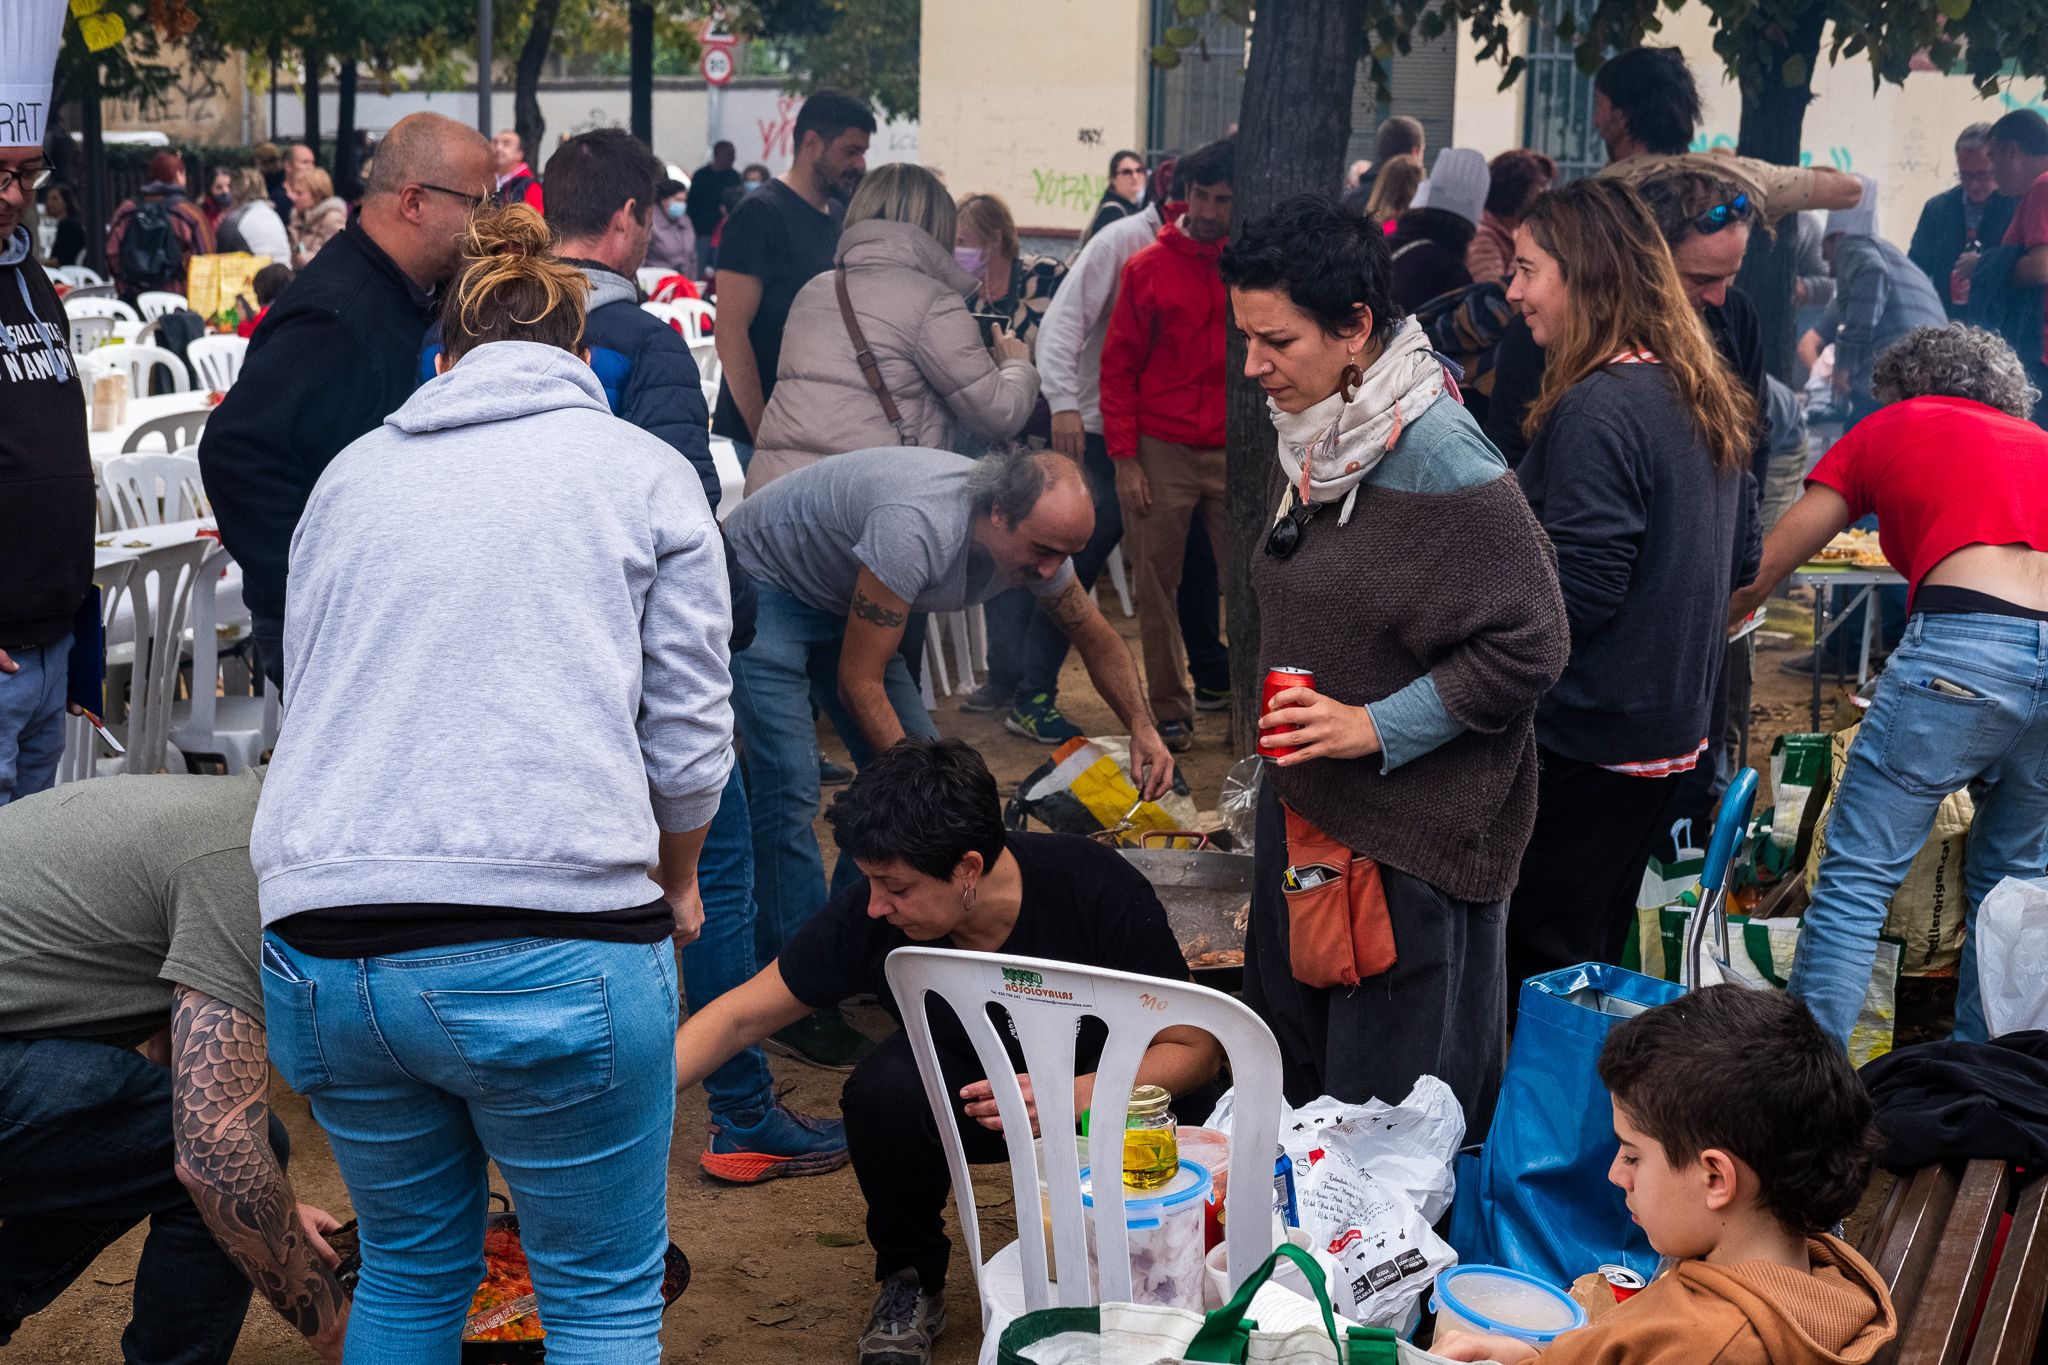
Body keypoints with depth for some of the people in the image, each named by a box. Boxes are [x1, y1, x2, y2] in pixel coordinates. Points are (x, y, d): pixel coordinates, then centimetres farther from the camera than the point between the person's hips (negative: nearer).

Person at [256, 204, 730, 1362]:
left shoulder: (351, 475, 17)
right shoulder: (646, 472, 7)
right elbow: (690, 739, 2)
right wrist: (675, 885, 22)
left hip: (323, 949, 4)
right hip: (554, 945, -4)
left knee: (411, 1270, 23)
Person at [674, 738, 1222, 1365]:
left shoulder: (1096, 889, -28)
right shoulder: (869, 918, -22)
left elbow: (1196, 1047, -21)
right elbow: (740, 1018, -12)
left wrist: (1075, 1095, -38)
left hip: (1112, 1083, -2)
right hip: (968, 1079, 2)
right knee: (883, 1090, -30)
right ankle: (911, 1281, -2)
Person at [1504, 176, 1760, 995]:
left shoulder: (1598, 410, -20)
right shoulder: (1709, 398, 8)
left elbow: (1575, 595, -21)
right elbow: (1741, 561, 16)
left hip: (1584, 740, -9)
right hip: (1675, 728, 9)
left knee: (1541, 964, 2)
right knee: (1597, 951, 20)